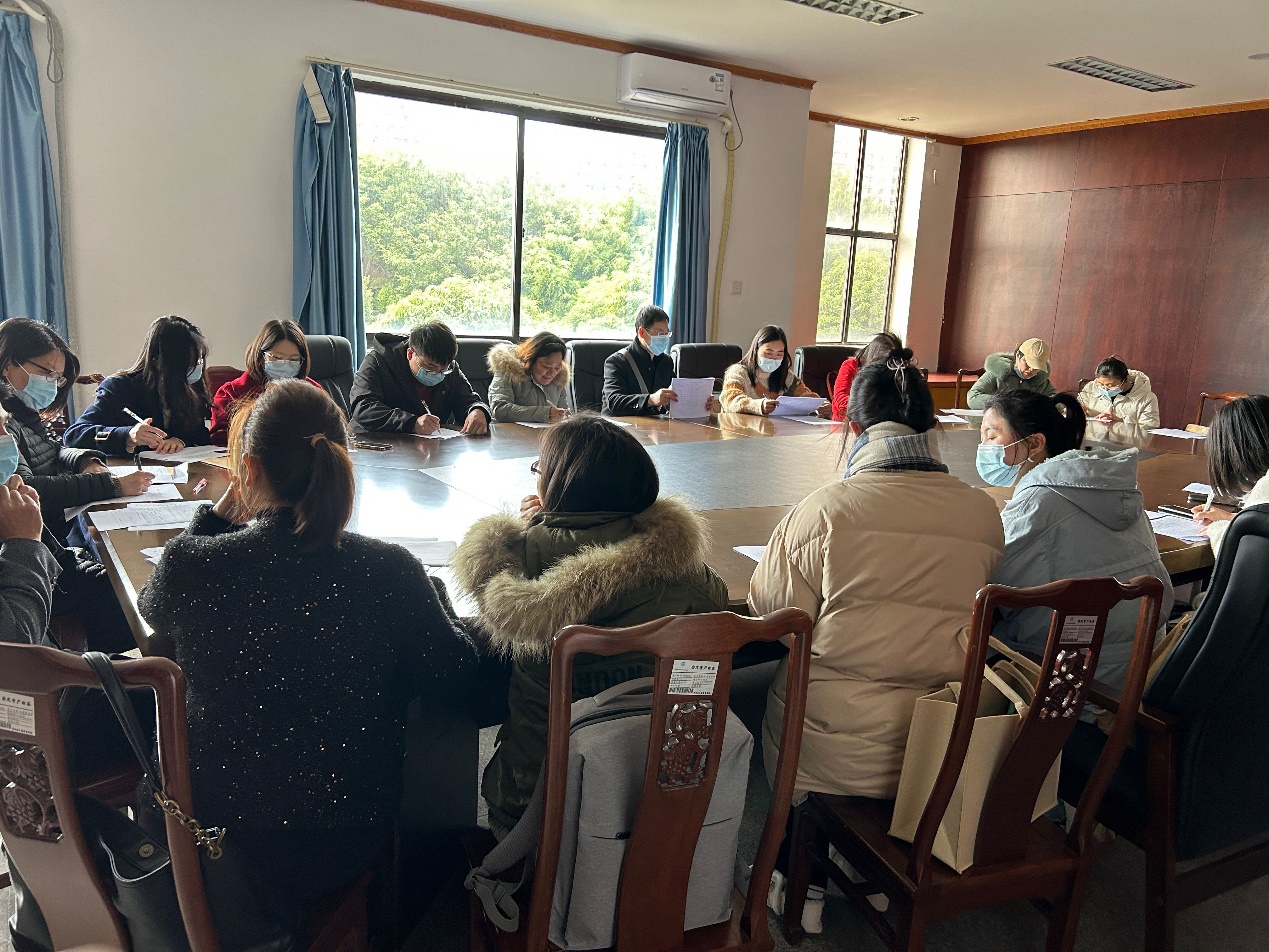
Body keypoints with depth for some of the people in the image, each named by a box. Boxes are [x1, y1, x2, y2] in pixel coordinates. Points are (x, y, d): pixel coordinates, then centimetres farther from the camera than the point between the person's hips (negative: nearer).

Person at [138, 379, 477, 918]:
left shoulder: (188, 564, -20)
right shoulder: (391, 571, -22)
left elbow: (151, 610, 6)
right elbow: (452, 682, -8)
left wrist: (221, 512, 4)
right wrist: (428, 598, 6)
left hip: (217, 840, 1)